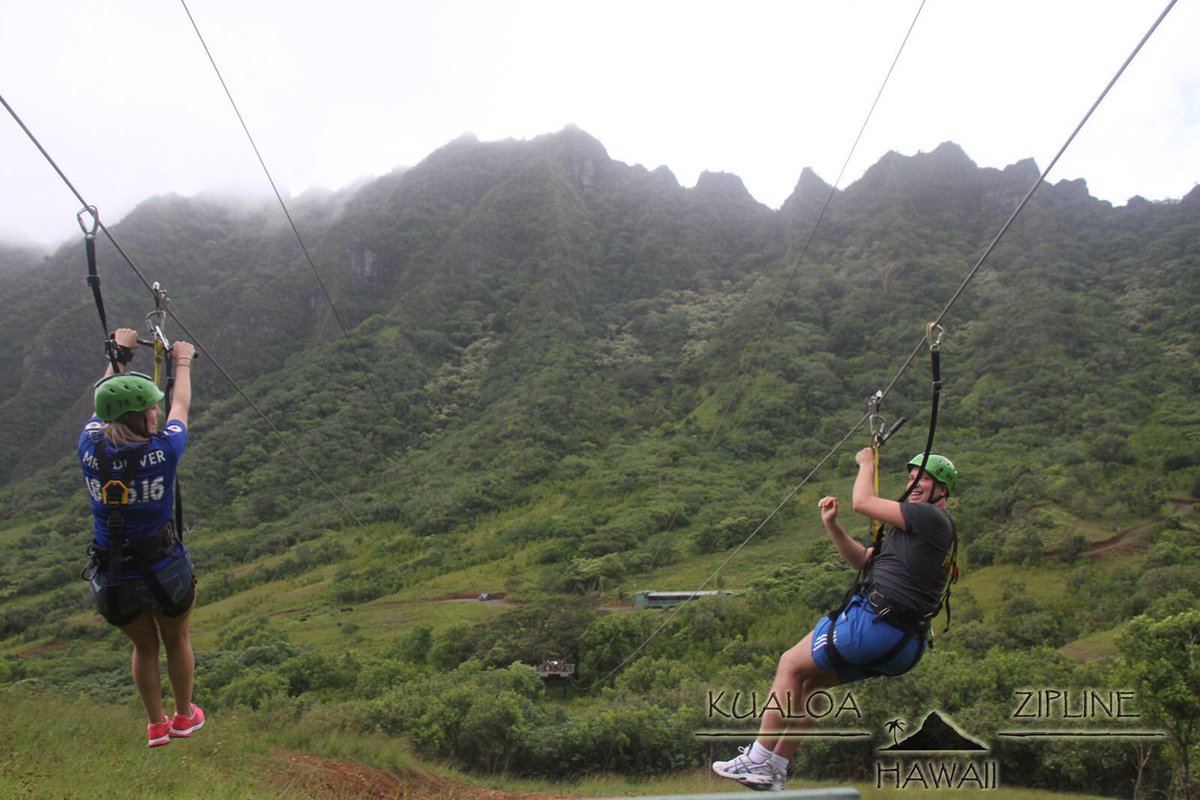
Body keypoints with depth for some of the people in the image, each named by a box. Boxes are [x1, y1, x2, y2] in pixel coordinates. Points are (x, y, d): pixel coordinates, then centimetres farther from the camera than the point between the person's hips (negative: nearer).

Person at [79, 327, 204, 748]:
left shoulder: (91, 447, -13)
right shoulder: (163, 450, -20)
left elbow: (106, 398, 7)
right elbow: (181, 406, 1)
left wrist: (119, 353, 24)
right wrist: (183, 362, 20)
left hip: (112, 580, 3)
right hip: (165, 572, -2)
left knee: (144, 647, 27)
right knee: (177, 641, 25)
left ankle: (156, 726, 41)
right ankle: (184, 717, 43)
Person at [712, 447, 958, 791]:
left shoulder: (931, 518, -9)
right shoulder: (917, 526, 22)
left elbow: (862, 501, -10)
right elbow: (862, 560, 23)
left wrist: (867, 463, 8)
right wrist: (831, 524, 10)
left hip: (873, 621, -10)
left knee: (791, 664, 1)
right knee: (809, 680, 19)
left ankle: (757, 760, 4)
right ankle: (775, 770, 20)